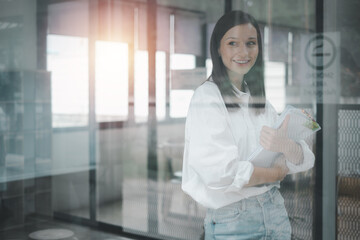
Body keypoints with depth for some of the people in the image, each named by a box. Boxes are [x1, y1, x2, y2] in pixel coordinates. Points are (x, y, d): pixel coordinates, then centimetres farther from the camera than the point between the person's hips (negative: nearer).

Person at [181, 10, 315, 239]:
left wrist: (285, 145, -22)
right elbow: (218, 172, -24)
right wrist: (276, 172, -9)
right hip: (231, 220, -6)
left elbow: (305, 160, 1)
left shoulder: (260, 100, 8)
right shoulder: (207, 96, -12)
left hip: (276, 211, 6)